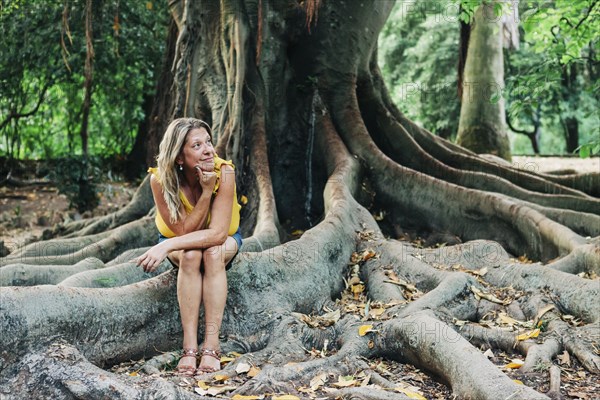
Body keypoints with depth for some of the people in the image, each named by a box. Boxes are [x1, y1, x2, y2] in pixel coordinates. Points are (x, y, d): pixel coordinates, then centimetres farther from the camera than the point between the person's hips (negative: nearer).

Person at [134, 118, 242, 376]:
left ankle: (211, 346, -34)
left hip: (224, 241, 0)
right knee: (190, 254, -33)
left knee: (212, 252, -34)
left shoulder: (223, 172, -32)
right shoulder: (160, 178, -28)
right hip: (180, 240, 0)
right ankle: (189, 348, -32)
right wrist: (206, 193, -39)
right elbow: (183, 231, -28)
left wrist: (167, 246, -43)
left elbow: (217, 233, -35)